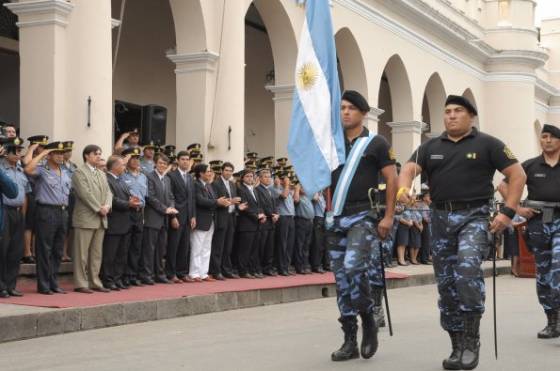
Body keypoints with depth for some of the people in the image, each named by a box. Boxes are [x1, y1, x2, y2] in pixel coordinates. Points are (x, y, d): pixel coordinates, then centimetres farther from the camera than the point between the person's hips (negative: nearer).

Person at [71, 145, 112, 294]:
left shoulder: (101, 174, 20)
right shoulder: (79, 172, -6)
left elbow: (108, 192, 13)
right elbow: (85, 194, -15)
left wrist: (107, 206, -6)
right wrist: (99, 208, -14)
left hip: (100, 219, 8)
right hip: (85, 218, -8)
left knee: (97, 253, 10)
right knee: (82, 253, -3)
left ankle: (95, 282, 16)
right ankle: (80, 284, 2)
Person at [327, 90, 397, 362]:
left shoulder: (376, 143, 1)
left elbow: (392, 180, -2)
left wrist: (388, 216, -9)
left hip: (364, 216, -5)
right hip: (336, 218, 5)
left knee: (353, 266, -25)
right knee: (341, 279, 4)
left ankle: (368, 320, -3)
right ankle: (350, 341, 12)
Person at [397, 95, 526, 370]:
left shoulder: (487, 144, 4)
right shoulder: (430, 147, 13)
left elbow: (517, 175, 1)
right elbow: (408, 169, -1)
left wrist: (508, 212, -10)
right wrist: (403, 189, -25)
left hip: (474, 216, -4)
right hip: (441, 218, 5)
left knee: (467, 268, -28)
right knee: (446, 284, 6)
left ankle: (471, 341, -21)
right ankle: (458, 347, 18)